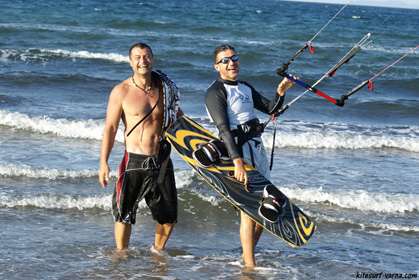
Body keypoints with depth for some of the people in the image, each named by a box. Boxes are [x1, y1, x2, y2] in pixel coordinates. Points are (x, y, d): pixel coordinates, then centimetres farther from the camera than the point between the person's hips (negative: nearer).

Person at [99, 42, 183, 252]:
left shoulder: (165, 87, 5)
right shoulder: (121, 92, -6)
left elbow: (177, 115, 22)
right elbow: (110, 128, -5)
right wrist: (103, 163, -10)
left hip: (162, 159, 3)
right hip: (134, 160, -3)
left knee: (169, 215, 7)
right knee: (124, 211, -2)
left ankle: (157, 251, 29)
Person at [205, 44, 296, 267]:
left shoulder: (245, 88, 17)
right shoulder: (215, 92, -10)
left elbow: (270, 109, 16)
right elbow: (223, 128, -21)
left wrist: (281, 92, -6)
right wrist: (238, 162, -31)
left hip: (257, 149, 8)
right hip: (237, 150, -8)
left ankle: (247, 254, 26)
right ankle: (249, 266, -7)